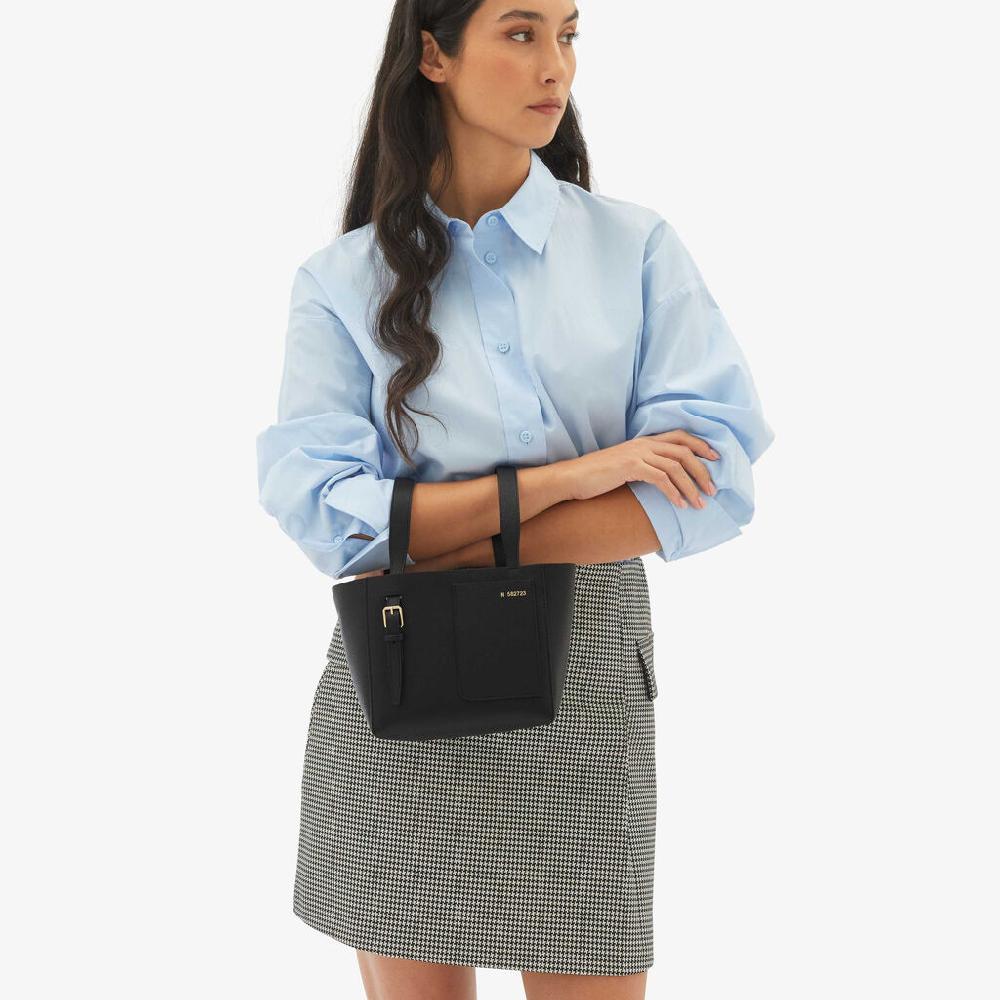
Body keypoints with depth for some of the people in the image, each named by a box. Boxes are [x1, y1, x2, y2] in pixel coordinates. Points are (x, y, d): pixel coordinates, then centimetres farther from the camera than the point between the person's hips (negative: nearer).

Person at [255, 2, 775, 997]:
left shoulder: (637, 246, 2)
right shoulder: (341, 280, 1)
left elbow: (715, 484, -8)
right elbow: (316, 505, -11)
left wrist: (441, 543, -11)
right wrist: (572, 475, -17)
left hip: (584, 689, 0)